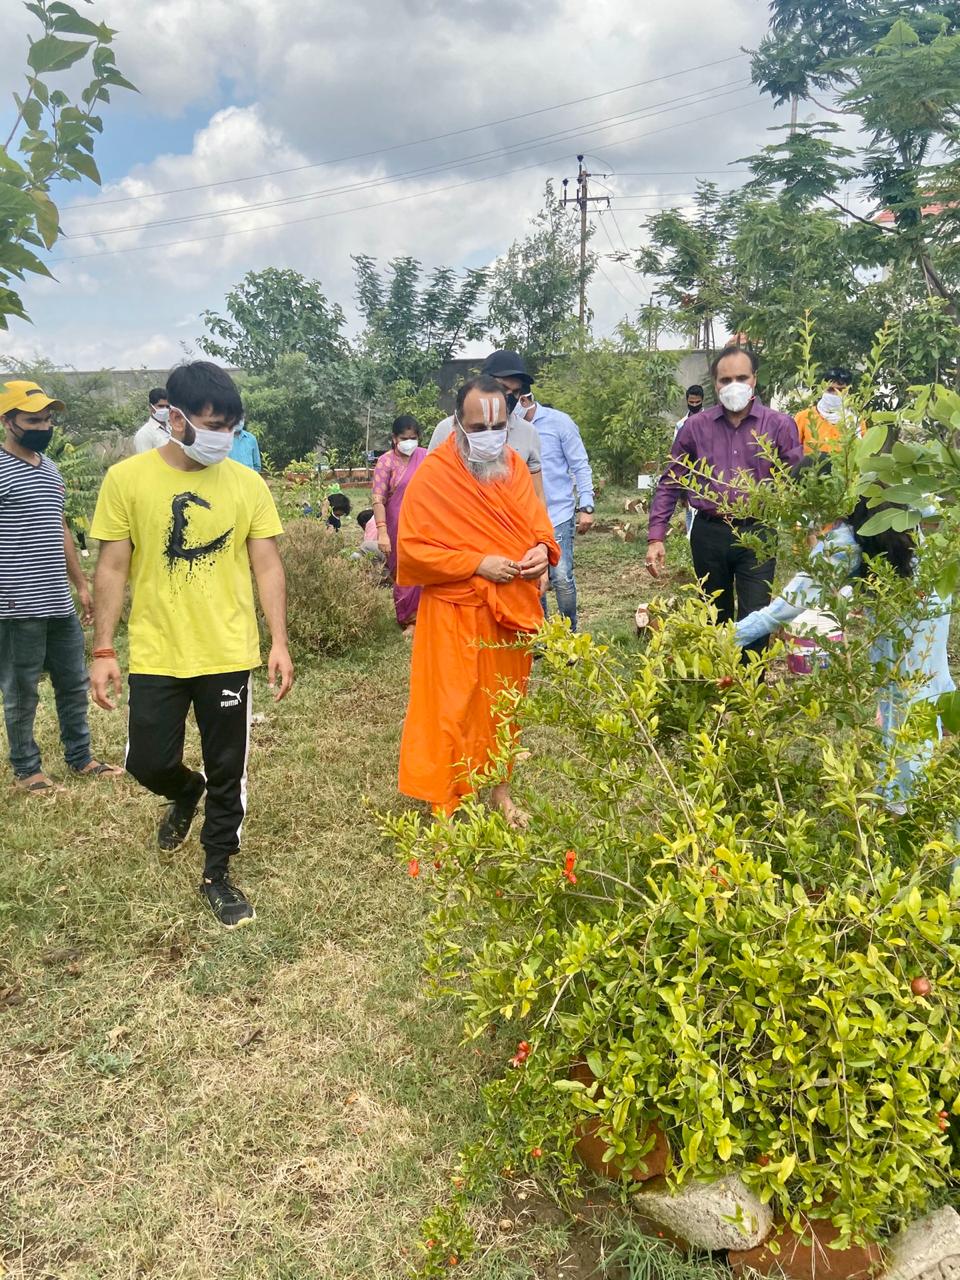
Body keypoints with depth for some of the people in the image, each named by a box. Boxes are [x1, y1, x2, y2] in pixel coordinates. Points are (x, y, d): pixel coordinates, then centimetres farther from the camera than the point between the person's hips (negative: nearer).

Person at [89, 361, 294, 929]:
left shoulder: (247, 483, -2)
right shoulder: (128, 478, -5)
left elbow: (268, 566, 1)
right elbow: (113, 568, -1)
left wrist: (280, 643, -5)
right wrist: (104, 651, -3)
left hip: (229, 654, 1)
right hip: (156, 655, 0)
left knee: (228, 772, 8)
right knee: (149, 762, 4)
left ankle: (217, 875, 28)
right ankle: (187, 791, 41)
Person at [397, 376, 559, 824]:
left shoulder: (514, 466, 4)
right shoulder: (433, 476, -14)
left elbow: (537, 522, 14)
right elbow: (411, 550, -16)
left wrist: (543, 548, -9)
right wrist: (477, 563, -20)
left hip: (512, 610, 6)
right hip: (457, 615, -5)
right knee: (451, 711, 0)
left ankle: (501, 790, 34)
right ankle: (443, 809, 11)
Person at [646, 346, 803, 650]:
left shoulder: (779, 425, 0)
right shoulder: (695, 426, 3)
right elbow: (670, 484, 6)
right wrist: (655, 537, -1)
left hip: (757, 535, -2)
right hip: (709, 534, 2)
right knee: (715, 619, 15)